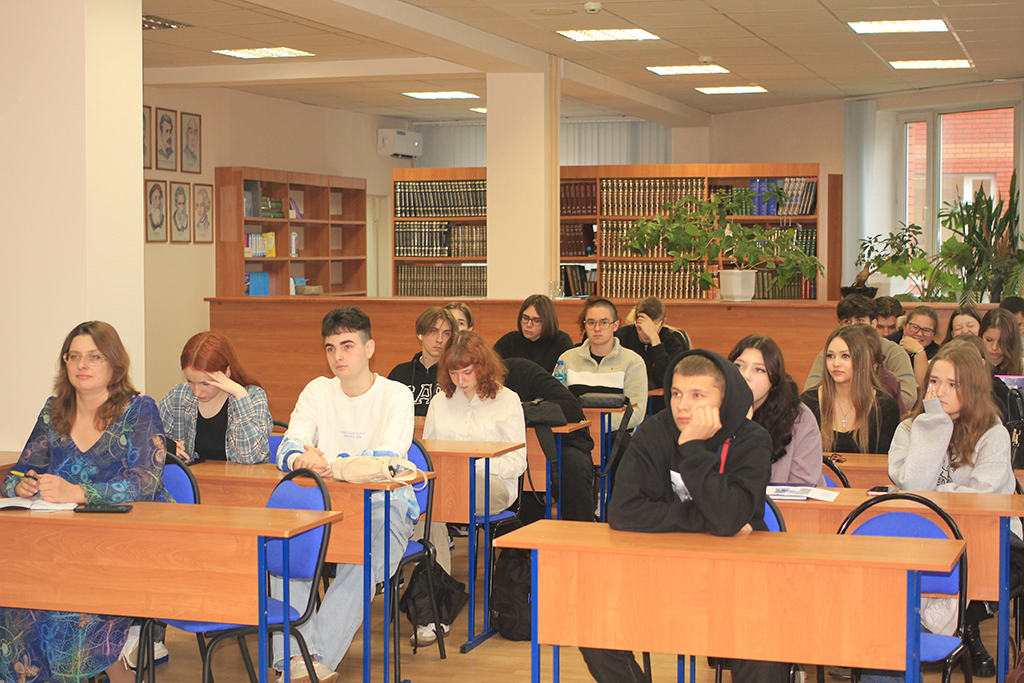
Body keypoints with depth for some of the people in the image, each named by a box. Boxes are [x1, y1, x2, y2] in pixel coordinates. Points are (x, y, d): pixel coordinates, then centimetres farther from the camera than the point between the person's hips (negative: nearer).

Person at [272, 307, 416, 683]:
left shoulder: (396, 395, -3)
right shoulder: (318, 391, 10)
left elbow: (389, 458, -19)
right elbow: (289, 446, -2)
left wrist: (330, 464, -35)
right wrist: (300, 460, -29)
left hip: (383, 506, -3)